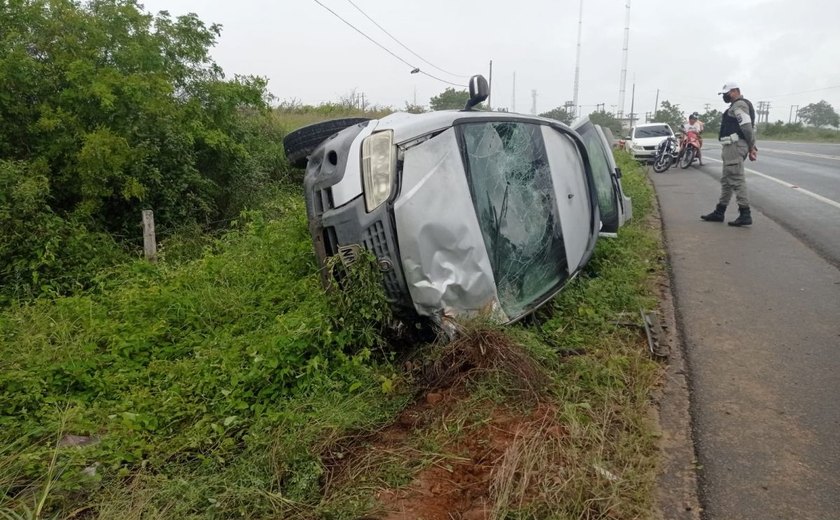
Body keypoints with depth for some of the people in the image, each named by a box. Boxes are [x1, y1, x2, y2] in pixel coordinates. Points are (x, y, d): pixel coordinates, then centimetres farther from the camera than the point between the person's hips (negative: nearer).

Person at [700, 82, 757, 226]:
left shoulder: (738, 105, -10)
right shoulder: (740, 105, 23)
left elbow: (747, 127, -19)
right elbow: (750, 127, 20)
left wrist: (751, 147, -13)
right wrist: (752, 147, 14)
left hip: (734, 145, -11)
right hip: (733, 146, 11)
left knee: (737, 179, -12)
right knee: (726, 180, 13)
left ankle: (745, 214, -13)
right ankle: (719, 212, 20)